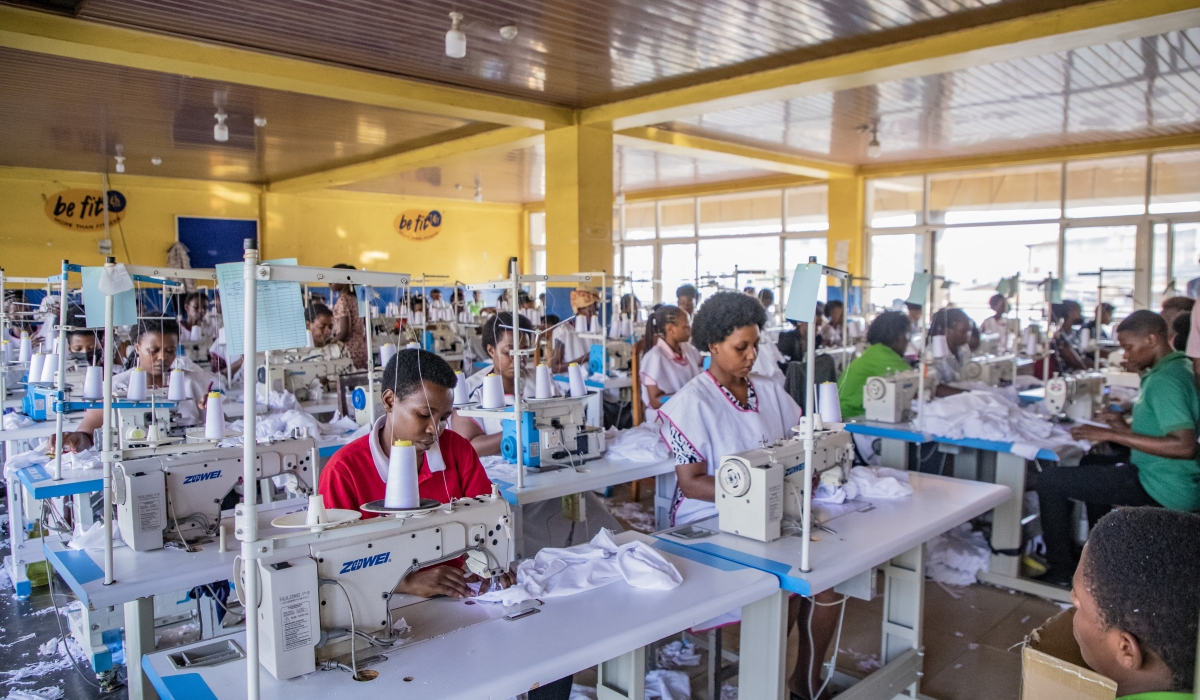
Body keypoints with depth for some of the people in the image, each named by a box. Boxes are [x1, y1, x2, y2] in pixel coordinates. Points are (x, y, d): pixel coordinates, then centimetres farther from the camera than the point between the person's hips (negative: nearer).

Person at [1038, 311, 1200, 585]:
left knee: (1050, 481, -11)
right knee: (1094, 462, 34)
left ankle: (1061, 571, 3)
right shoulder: (1177, 367, 9)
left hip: (1165, 490, -11)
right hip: (1176, 481, 11)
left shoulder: (1165, 381, -23)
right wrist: (1128, 429, 8)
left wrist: (1112, 435, -28)